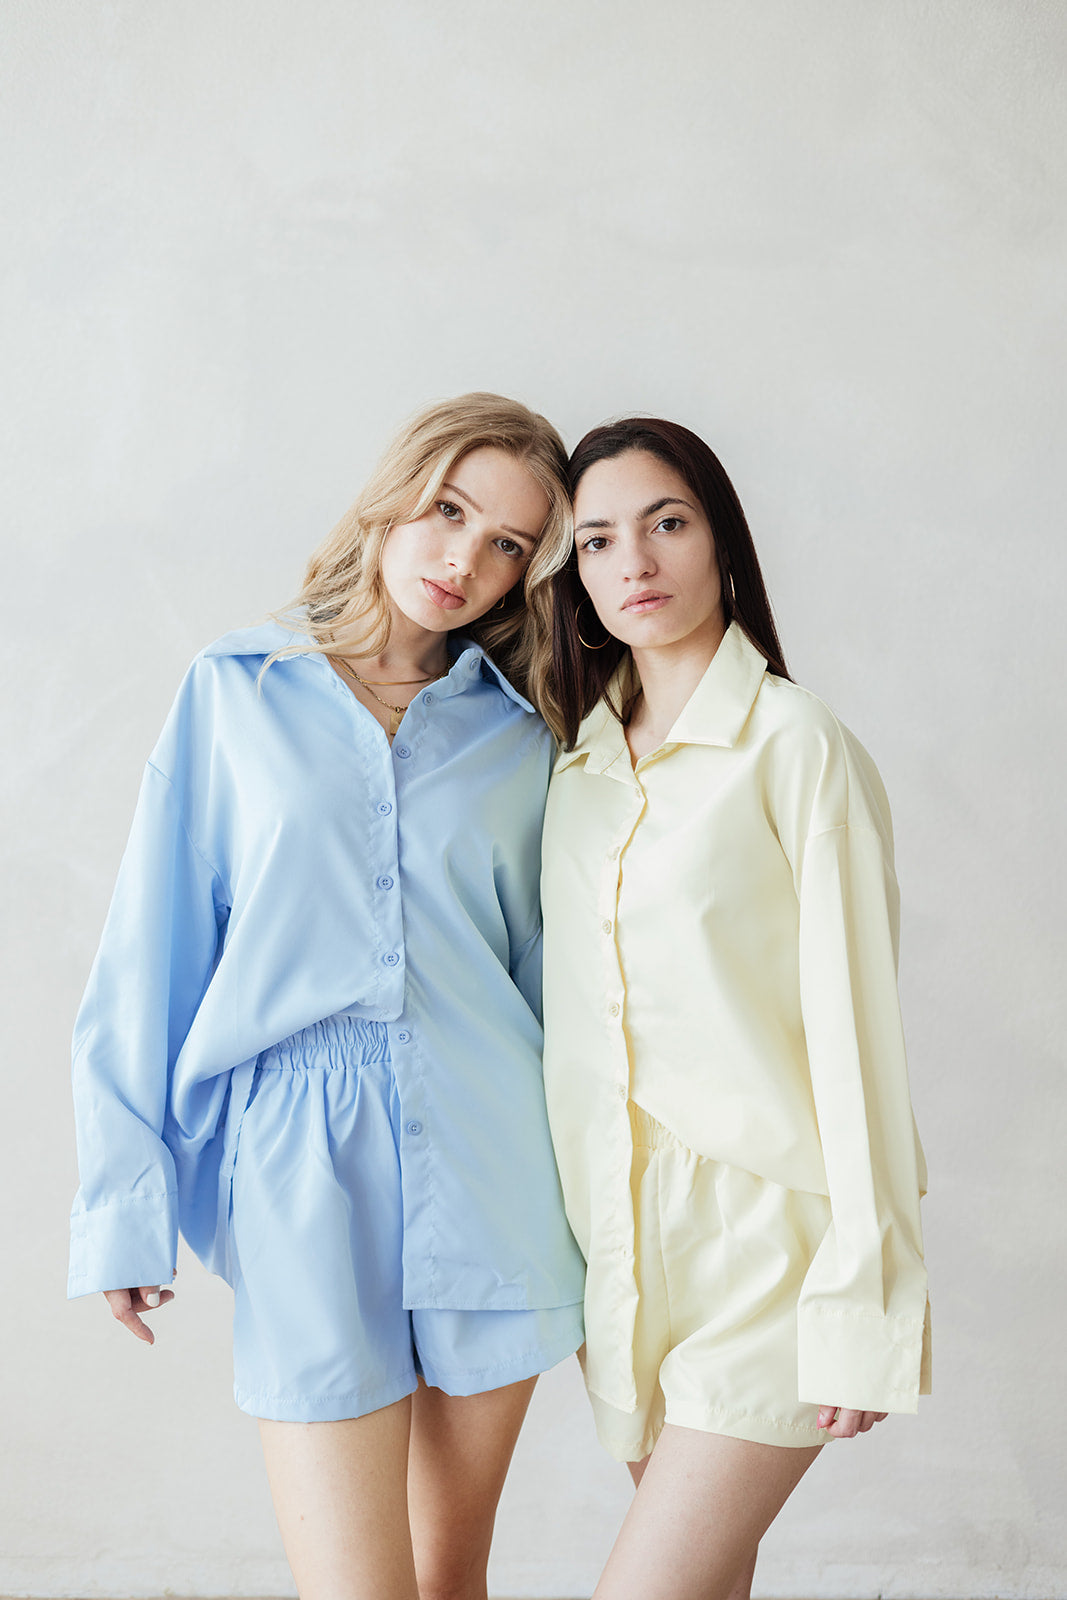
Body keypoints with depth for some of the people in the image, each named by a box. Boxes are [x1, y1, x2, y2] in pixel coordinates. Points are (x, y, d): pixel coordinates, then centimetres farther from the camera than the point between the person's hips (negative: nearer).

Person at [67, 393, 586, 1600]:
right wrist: (125, 1199, 0)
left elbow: (547, 963, 10)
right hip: (300, 1162, -2)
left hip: (486, 1161, 2)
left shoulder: (516, 734, 8)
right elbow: (151, 953, 3)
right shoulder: (235, 692, 3)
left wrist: (581, 1223, 10)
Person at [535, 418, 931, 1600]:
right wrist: (579, 1240, 11)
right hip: (632, 1236, 6)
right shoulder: (578, 761, 9)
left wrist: (857, 1299, -12)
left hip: (768, 1235, -5)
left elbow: (851, 1017, -11)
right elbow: (580, 1020, 12)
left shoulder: (793, 744, -9)